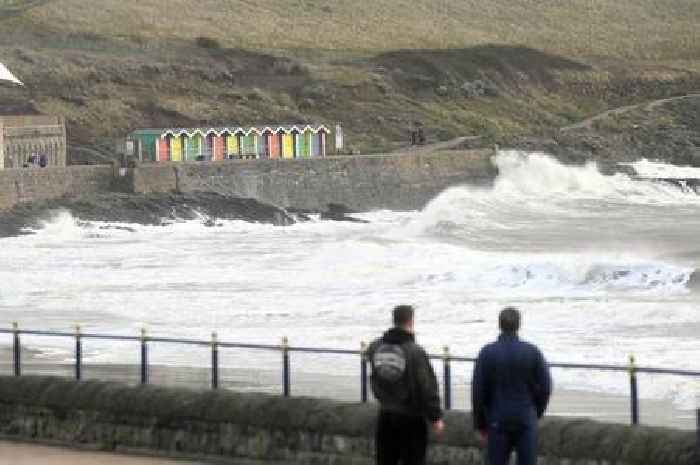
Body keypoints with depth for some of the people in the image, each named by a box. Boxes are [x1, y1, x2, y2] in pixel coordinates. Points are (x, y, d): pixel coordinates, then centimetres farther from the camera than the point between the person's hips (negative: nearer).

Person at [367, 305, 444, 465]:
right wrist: (436, 417, -9)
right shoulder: (415, 351, -19)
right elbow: (427, 387, -16)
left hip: (386, 417, 5)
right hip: (411, 419, -5)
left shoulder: (375, 348, -2)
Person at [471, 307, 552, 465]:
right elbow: (545, 387, -1)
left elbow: (478, 391, -4)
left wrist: (480, 423, 6)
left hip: (498, 422, 0)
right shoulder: (532, 352, -4)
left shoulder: (487, 353, -6)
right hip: (526, 420, 0)